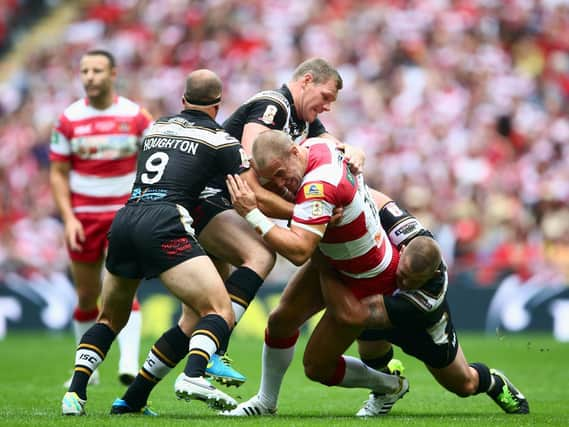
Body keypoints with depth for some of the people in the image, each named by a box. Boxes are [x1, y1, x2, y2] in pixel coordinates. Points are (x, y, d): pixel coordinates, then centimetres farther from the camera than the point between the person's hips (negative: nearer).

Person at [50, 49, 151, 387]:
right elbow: (58, 173, 3)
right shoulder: (69, 120, -1)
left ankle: (130, 364, -23)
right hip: (83, 217, 2)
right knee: (87, 297, 8)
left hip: (125, 215, -1)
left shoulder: (137, 117, -3)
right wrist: (68, 218, -7)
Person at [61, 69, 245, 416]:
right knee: (221, 312, -8)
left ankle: (75, 394, 9)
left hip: (125, 220, 6)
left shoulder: (157, 127, 26)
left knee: (111, 319, 25)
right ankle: (194, 375, -36)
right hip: (164, 222, -6)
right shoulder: (219, 139, 9)